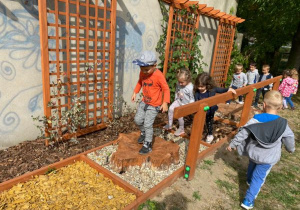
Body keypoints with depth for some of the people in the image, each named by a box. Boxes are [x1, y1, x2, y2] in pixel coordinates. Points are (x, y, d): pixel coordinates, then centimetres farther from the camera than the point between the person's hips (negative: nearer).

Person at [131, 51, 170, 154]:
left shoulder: (158, 75, -25)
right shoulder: (142, 73, -6)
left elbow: (166, 89, -17)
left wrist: (165, 102, -24)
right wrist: (135, 92, 7)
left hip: (154, 105, -6)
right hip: (144, 102, 7)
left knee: (148, 125, -5)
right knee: (137, 120, 13)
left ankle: (147, 145, 14)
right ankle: (143, 133, 42)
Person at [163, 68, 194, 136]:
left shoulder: (190, 88, -27)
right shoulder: (178, 84, -10)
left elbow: (192, 99, -18)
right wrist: (175, 99, 16)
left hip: (186, 104, -6)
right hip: (178, 101, 6)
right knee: (171, 108, -10)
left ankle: (181, 129, 10)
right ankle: (170, 124, 8)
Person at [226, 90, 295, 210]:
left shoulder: (255, 120, -20)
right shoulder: (283, 124, -20)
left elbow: (242, 134, -14)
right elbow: (289, 140, -3)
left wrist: (232, 144, 1)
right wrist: (291, 149, 21)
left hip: (253, 153, 2)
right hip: (268, 158, -2)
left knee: (252, 166, 32)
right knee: (258, 178, 9)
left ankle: (249, 180, 60)